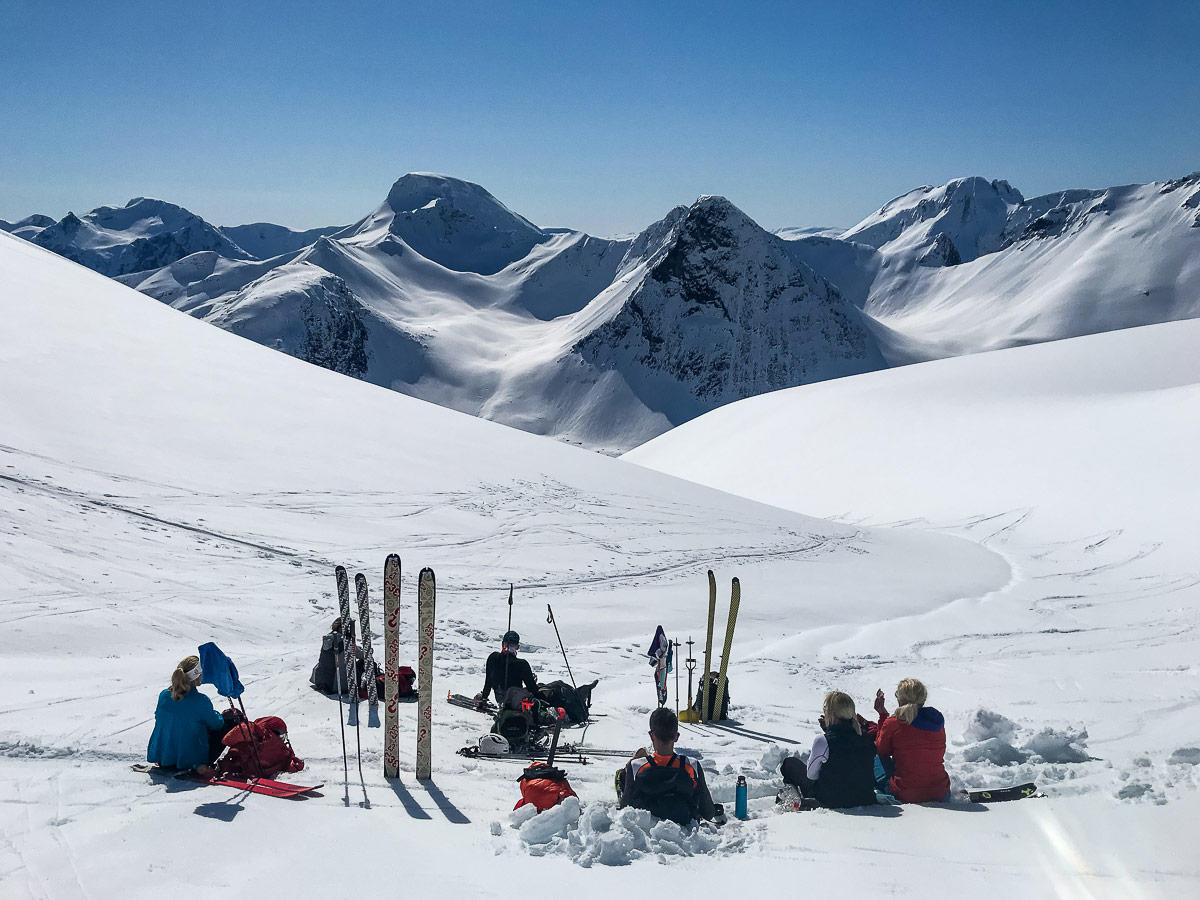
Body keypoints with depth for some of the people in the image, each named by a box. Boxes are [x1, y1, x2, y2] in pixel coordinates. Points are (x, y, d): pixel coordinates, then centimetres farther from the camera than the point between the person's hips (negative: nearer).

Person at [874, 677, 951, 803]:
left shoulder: (892, 723, -15)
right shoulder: (939, 722, -3)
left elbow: (881, 750, 4)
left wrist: (882, 715, 8)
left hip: (905, 796, -4)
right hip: (940, 793, 4)